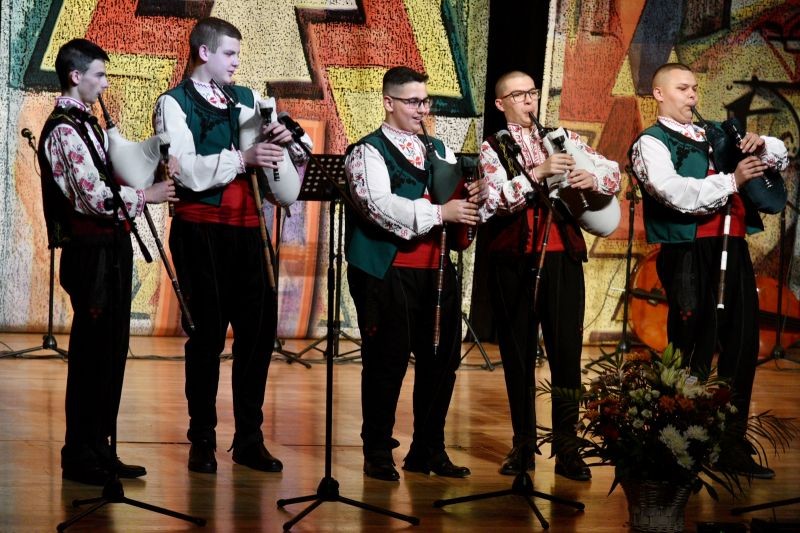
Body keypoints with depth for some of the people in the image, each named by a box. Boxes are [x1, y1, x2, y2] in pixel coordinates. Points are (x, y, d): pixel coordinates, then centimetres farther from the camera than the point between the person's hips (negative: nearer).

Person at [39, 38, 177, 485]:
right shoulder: (64, 129, -15)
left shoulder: (87, 123, 15)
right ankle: (80, 455, 3)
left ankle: (100, 448, 20)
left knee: (111, 350, 12)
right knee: (91, 352, -4)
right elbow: (96, 197, -21)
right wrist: (144, 197, -10)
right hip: (90, 251, -10)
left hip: (110, 249, 10)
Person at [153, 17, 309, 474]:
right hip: (201, 230, -5)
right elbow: (186, 170, -16)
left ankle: (250, 437, 14)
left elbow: (296, 154, 17)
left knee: (259, 328, 3)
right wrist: (242, 158, -25)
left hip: (246, 228, 5)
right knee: (208, 333, 0)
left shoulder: (247, 100, 15)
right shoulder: (174, 104, -1)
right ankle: (203, 440, 11)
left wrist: (285, 138, -6)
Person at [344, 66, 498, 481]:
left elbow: (464, 205, 17)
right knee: (387, 362, -3)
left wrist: (478, 198, -7)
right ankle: (377, 453, 8)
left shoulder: (439, 150, 19)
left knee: (442, 361, 7)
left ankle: (428, 450, 19)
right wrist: (440, 212, -21)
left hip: (436, 270, 7)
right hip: (387, 272, -6)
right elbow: (380, 207, -19)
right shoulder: (368, 151, -3)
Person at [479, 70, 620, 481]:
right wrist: (538, 172, -26)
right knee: (518, 354, 6)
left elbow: (614, 172, 8)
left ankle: (567, 447, 3)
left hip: (562, 257, 2)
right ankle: (523, 444, 15)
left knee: (567, 352, -1)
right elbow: (499, 199, -14)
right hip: (513, 262, -1)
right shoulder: (492, 148, 2)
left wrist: (593, 179, -13)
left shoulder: (562, 138, 12)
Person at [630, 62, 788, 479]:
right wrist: (731, 180, -18)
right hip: (690, 255, -7)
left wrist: (763, 147, 2)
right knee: (692, 352, -4)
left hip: (733, 250, 7)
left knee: (742, 346, 8)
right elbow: (676, 193, -19)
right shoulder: (651, 143, -1)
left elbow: (780, 158, 25)